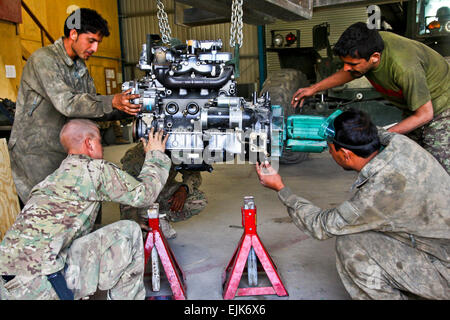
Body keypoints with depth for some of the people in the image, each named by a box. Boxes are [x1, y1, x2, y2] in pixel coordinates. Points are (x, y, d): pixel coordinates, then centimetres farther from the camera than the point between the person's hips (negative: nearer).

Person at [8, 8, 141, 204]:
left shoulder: (80, 68, 14)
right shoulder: (43, 59, -12)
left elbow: (93, 108, 8)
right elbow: (66, 102, -26)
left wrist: (126, 110, -7)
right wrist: (112, 102, -34)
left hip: (65, 151, 8)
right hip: (35, 151, -7)